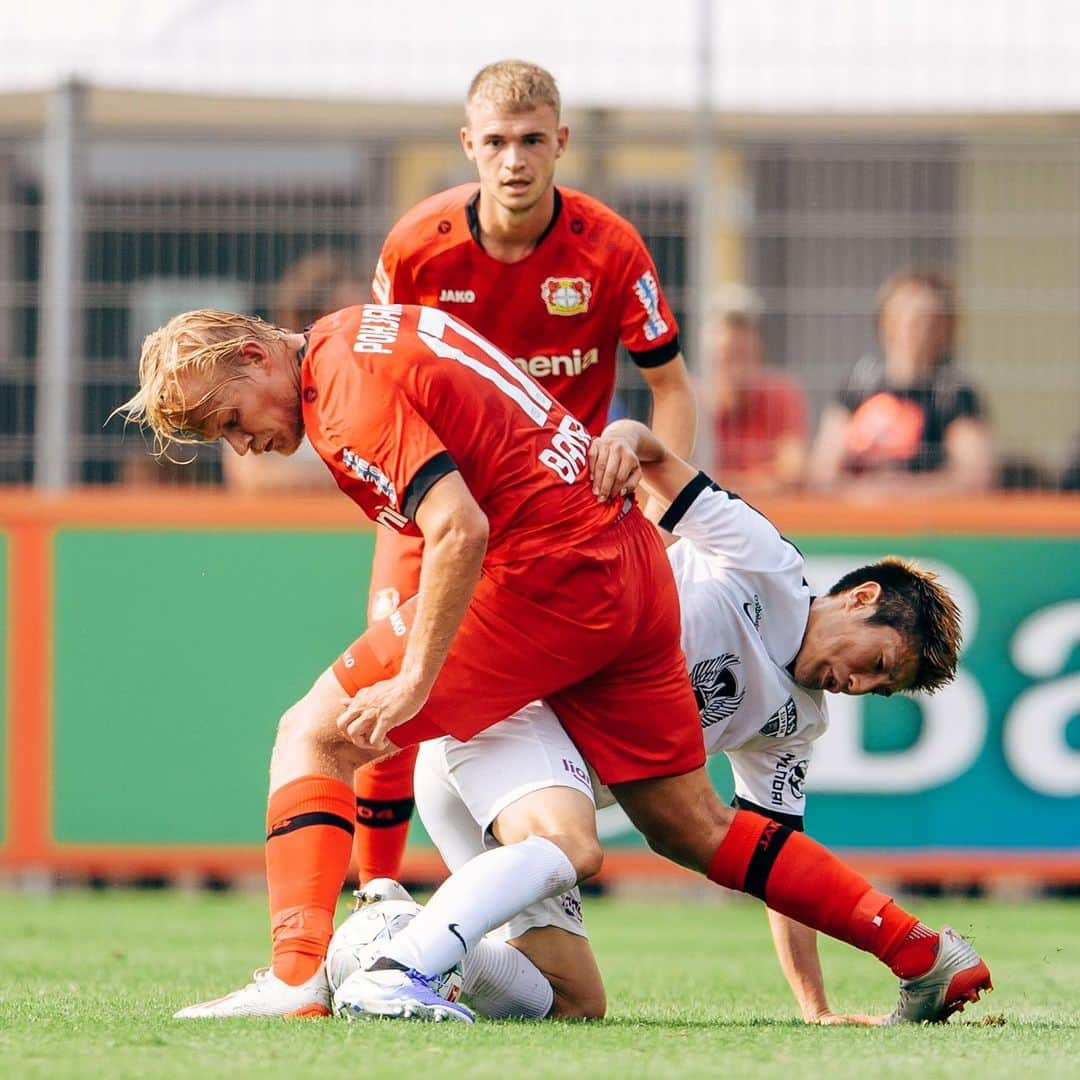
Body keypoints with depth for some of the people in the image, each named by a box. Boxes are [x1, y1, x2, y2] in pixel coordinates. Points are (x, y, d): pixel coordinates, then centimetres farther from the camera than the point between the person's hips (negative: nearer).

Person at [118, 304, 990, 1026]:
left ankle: (297, 979, -16)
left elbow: (460, 532, -24)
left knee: (316, 736, -4)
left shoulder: (348, 384, -14)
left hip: (546, 570, -10)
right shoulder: (363, 332, 16)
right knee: (695, 831, 16)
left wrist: (414, 681, -22)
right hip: (630, 567, 10)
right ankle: (924, 954, 17)